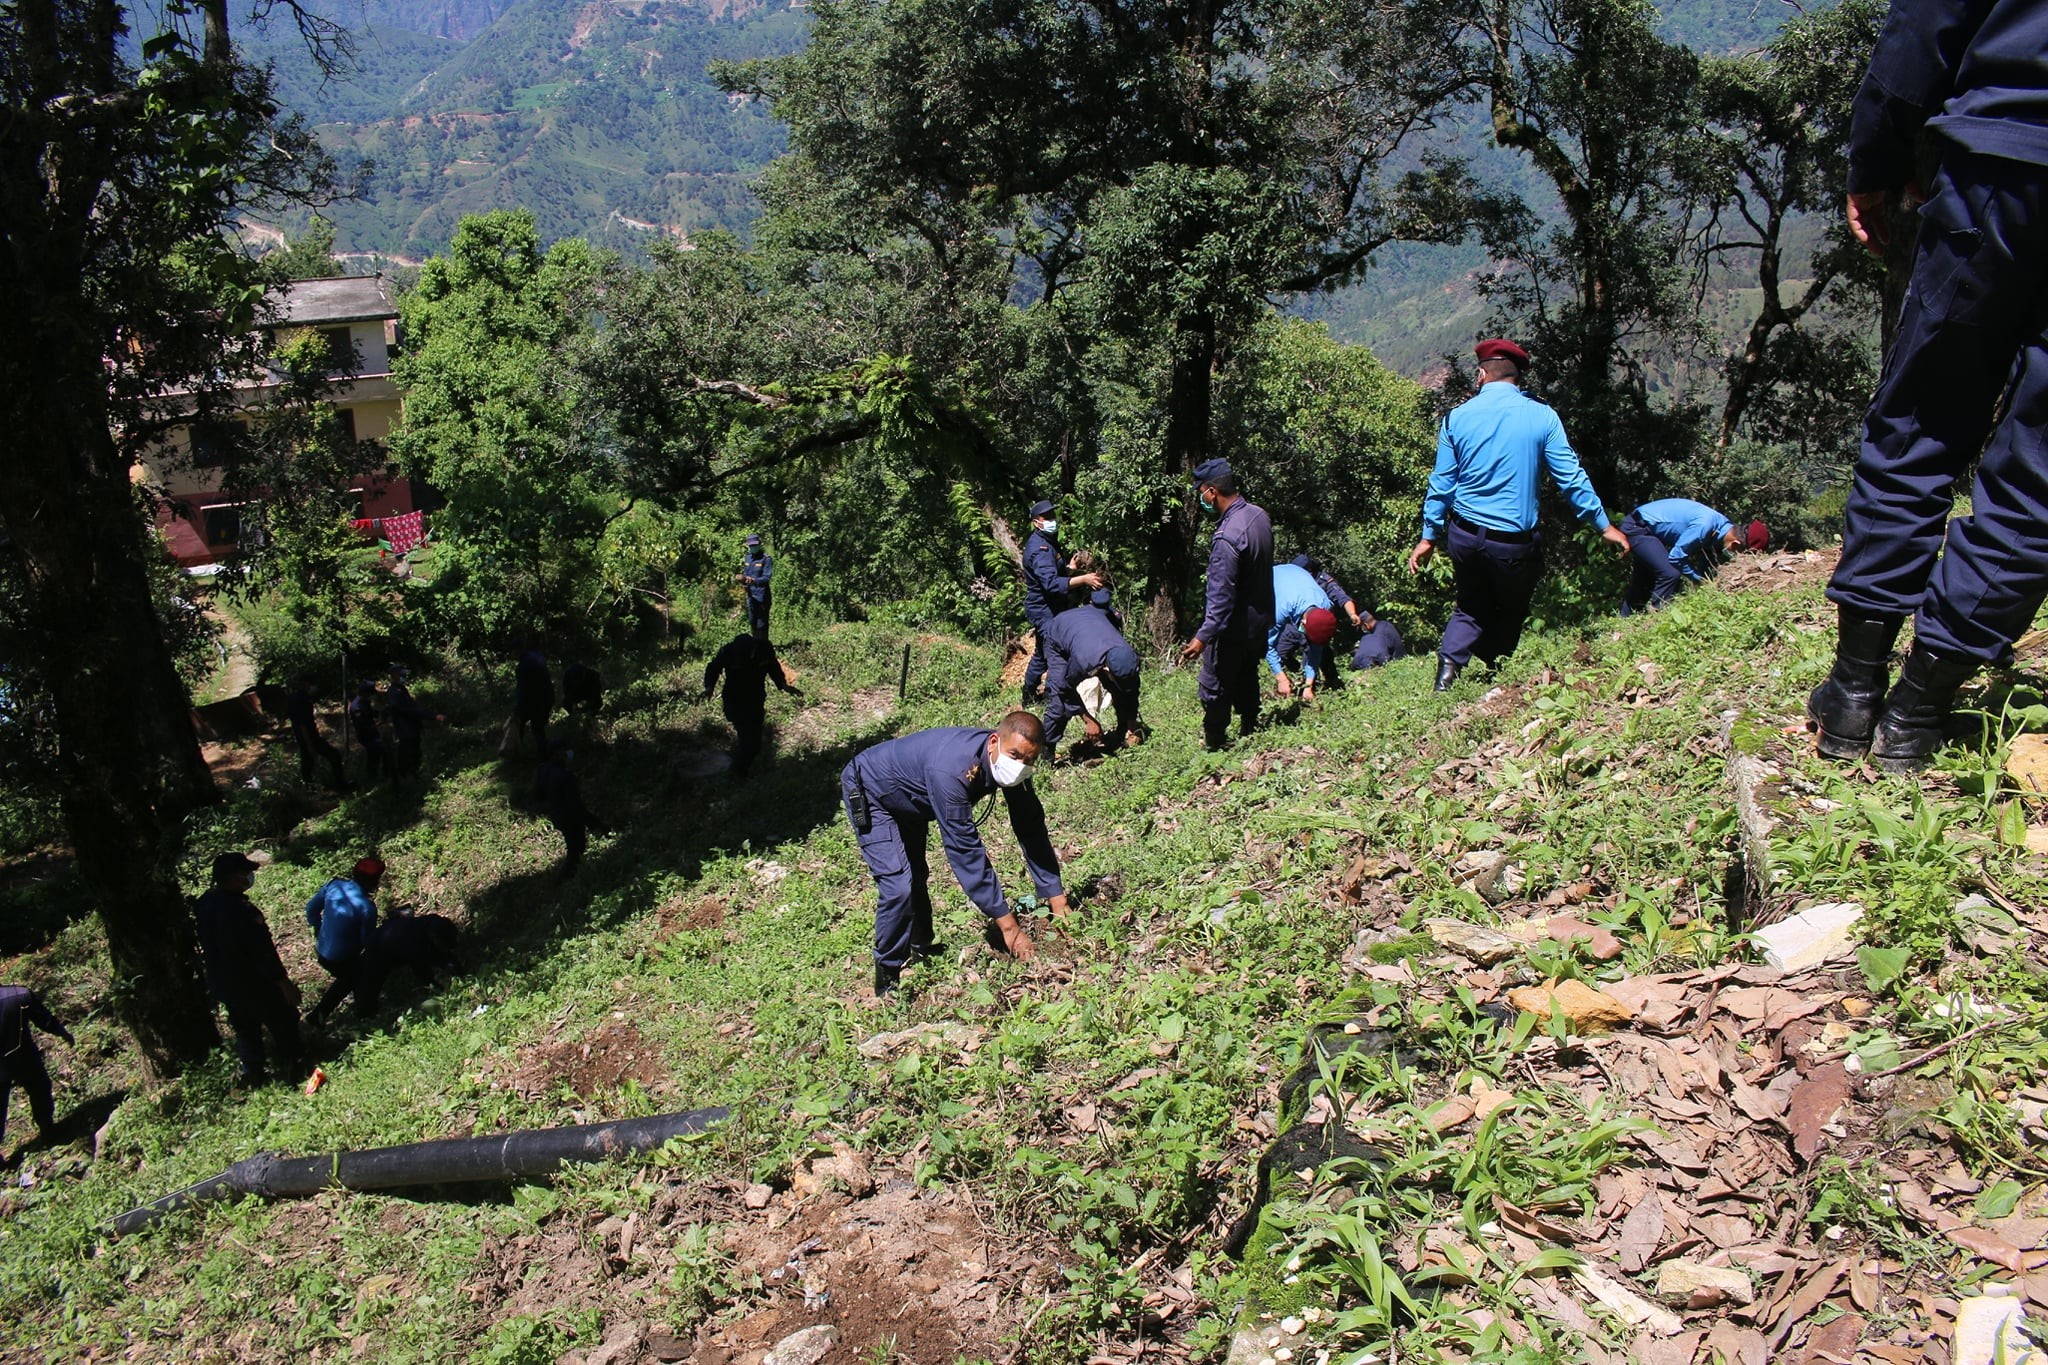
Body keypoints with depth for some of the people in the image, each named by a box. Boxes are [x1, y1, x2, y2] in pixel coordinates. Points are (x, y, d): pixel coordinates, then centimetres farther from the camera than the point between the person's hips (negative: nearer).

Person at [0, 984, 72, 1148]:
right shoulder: (23, 995, -15)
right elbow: (47, 1022, -6)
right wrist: (66, 1035, 12)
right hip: (24, 1058, 1)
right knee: (40, 1091, 26)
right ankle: (47, 1129, 41)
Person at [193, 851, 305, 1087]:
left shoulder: (203, 904, -6)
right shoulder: (239, 910, -33)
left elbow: (204, 944, 8)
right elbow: (262, 952, -28)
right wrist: (284, 982, -19)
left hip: (220, 983, 8)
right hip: (253, 985, -8)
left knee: (244, 1028, 25)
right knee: (282, 1023, 14)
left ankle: (252, 1073, 37)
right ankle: (294, 1065, 29)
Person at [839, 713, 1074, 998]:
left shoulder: (1011, 763, -21)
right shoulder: (951, 771, -44)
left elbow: (1031, 829, -13)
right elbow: (966, 851, -43)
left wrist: (1058, 902, -15)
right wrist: (1007, 925, -40)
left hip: (909, 800, 8)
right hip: (869, 791, -8)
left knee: (917, 878, 19)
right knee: (899, 886, -18)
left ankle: (921, 948, 41)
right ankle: (888, 980, -1)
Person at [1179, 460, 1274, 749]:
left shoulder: (1227, 537, -31)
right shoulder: (1259, 515, -5)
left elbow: (1222, 595, -31)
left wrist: (1203, 637, -29)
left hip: (1234, 627, -8)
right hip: (1260, 619, 8)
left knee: (1214, 688, 7)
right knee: (1247, 680, 25)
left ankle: (1213, 745, 19)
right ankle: (1249, 731, 39)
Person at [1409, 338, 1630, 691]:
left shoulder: (1457, 417, 0)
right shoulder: (1542, 416, -5)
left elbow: (1441, 483, 3)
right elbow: (1570, 477, -2)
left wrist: (1429, 537, 12)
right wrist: (1604, 525, 7)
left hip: (1465, 535, 2)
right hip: (1513, 542, -2)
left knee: (1471, 608, 20)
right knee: (1510, 614, 18)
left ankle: (1449, 665, -2)